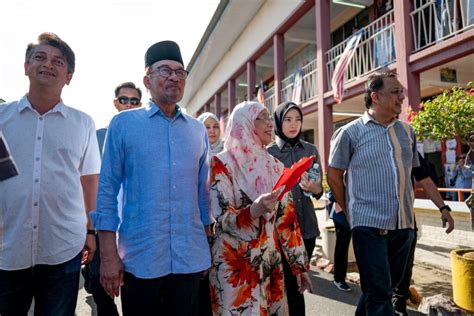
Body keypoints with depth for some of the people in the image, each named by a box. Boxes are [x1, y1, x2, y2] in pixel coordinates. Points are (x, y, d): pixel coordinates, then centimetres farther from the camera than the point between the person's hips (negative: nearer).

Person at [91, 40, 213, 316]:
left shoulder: (198, 130, 6)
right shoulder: (123, 124, -2)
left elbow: (203, 191, 10)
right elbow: (107, 190, -4)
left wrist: (209, 246, 9)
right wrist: (109, 255, -8)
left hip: (191, 258, 3)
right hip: (139, 258, -2)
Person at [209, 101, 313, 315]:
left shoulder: (274, 165, 6)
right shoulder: (223, 163, -9)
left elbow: (286, 219, 7)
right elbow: (223, 218, -15)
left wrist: (300, 265, 8)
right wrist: (254, 210, -33)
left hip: (271, 263, 5)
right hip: (234, 265, -5)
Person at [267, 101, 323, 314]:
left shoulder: (311, 149, 6)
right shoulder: (268, 152, -4)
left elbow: (319, 190, 4)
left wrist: (312, 187, -17)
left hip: (306, 224, 4)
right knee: (292, 282, 4)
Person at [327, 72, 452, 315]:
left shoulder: (407, 131, 10)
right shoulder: (350, 133, -6)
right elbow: (333, 176, -1)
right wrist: (350, 211, 1)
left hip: (404, 224, 6)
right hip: (369, 224, -6)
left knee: (390, 285, 18)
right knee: (379, 293, -2)